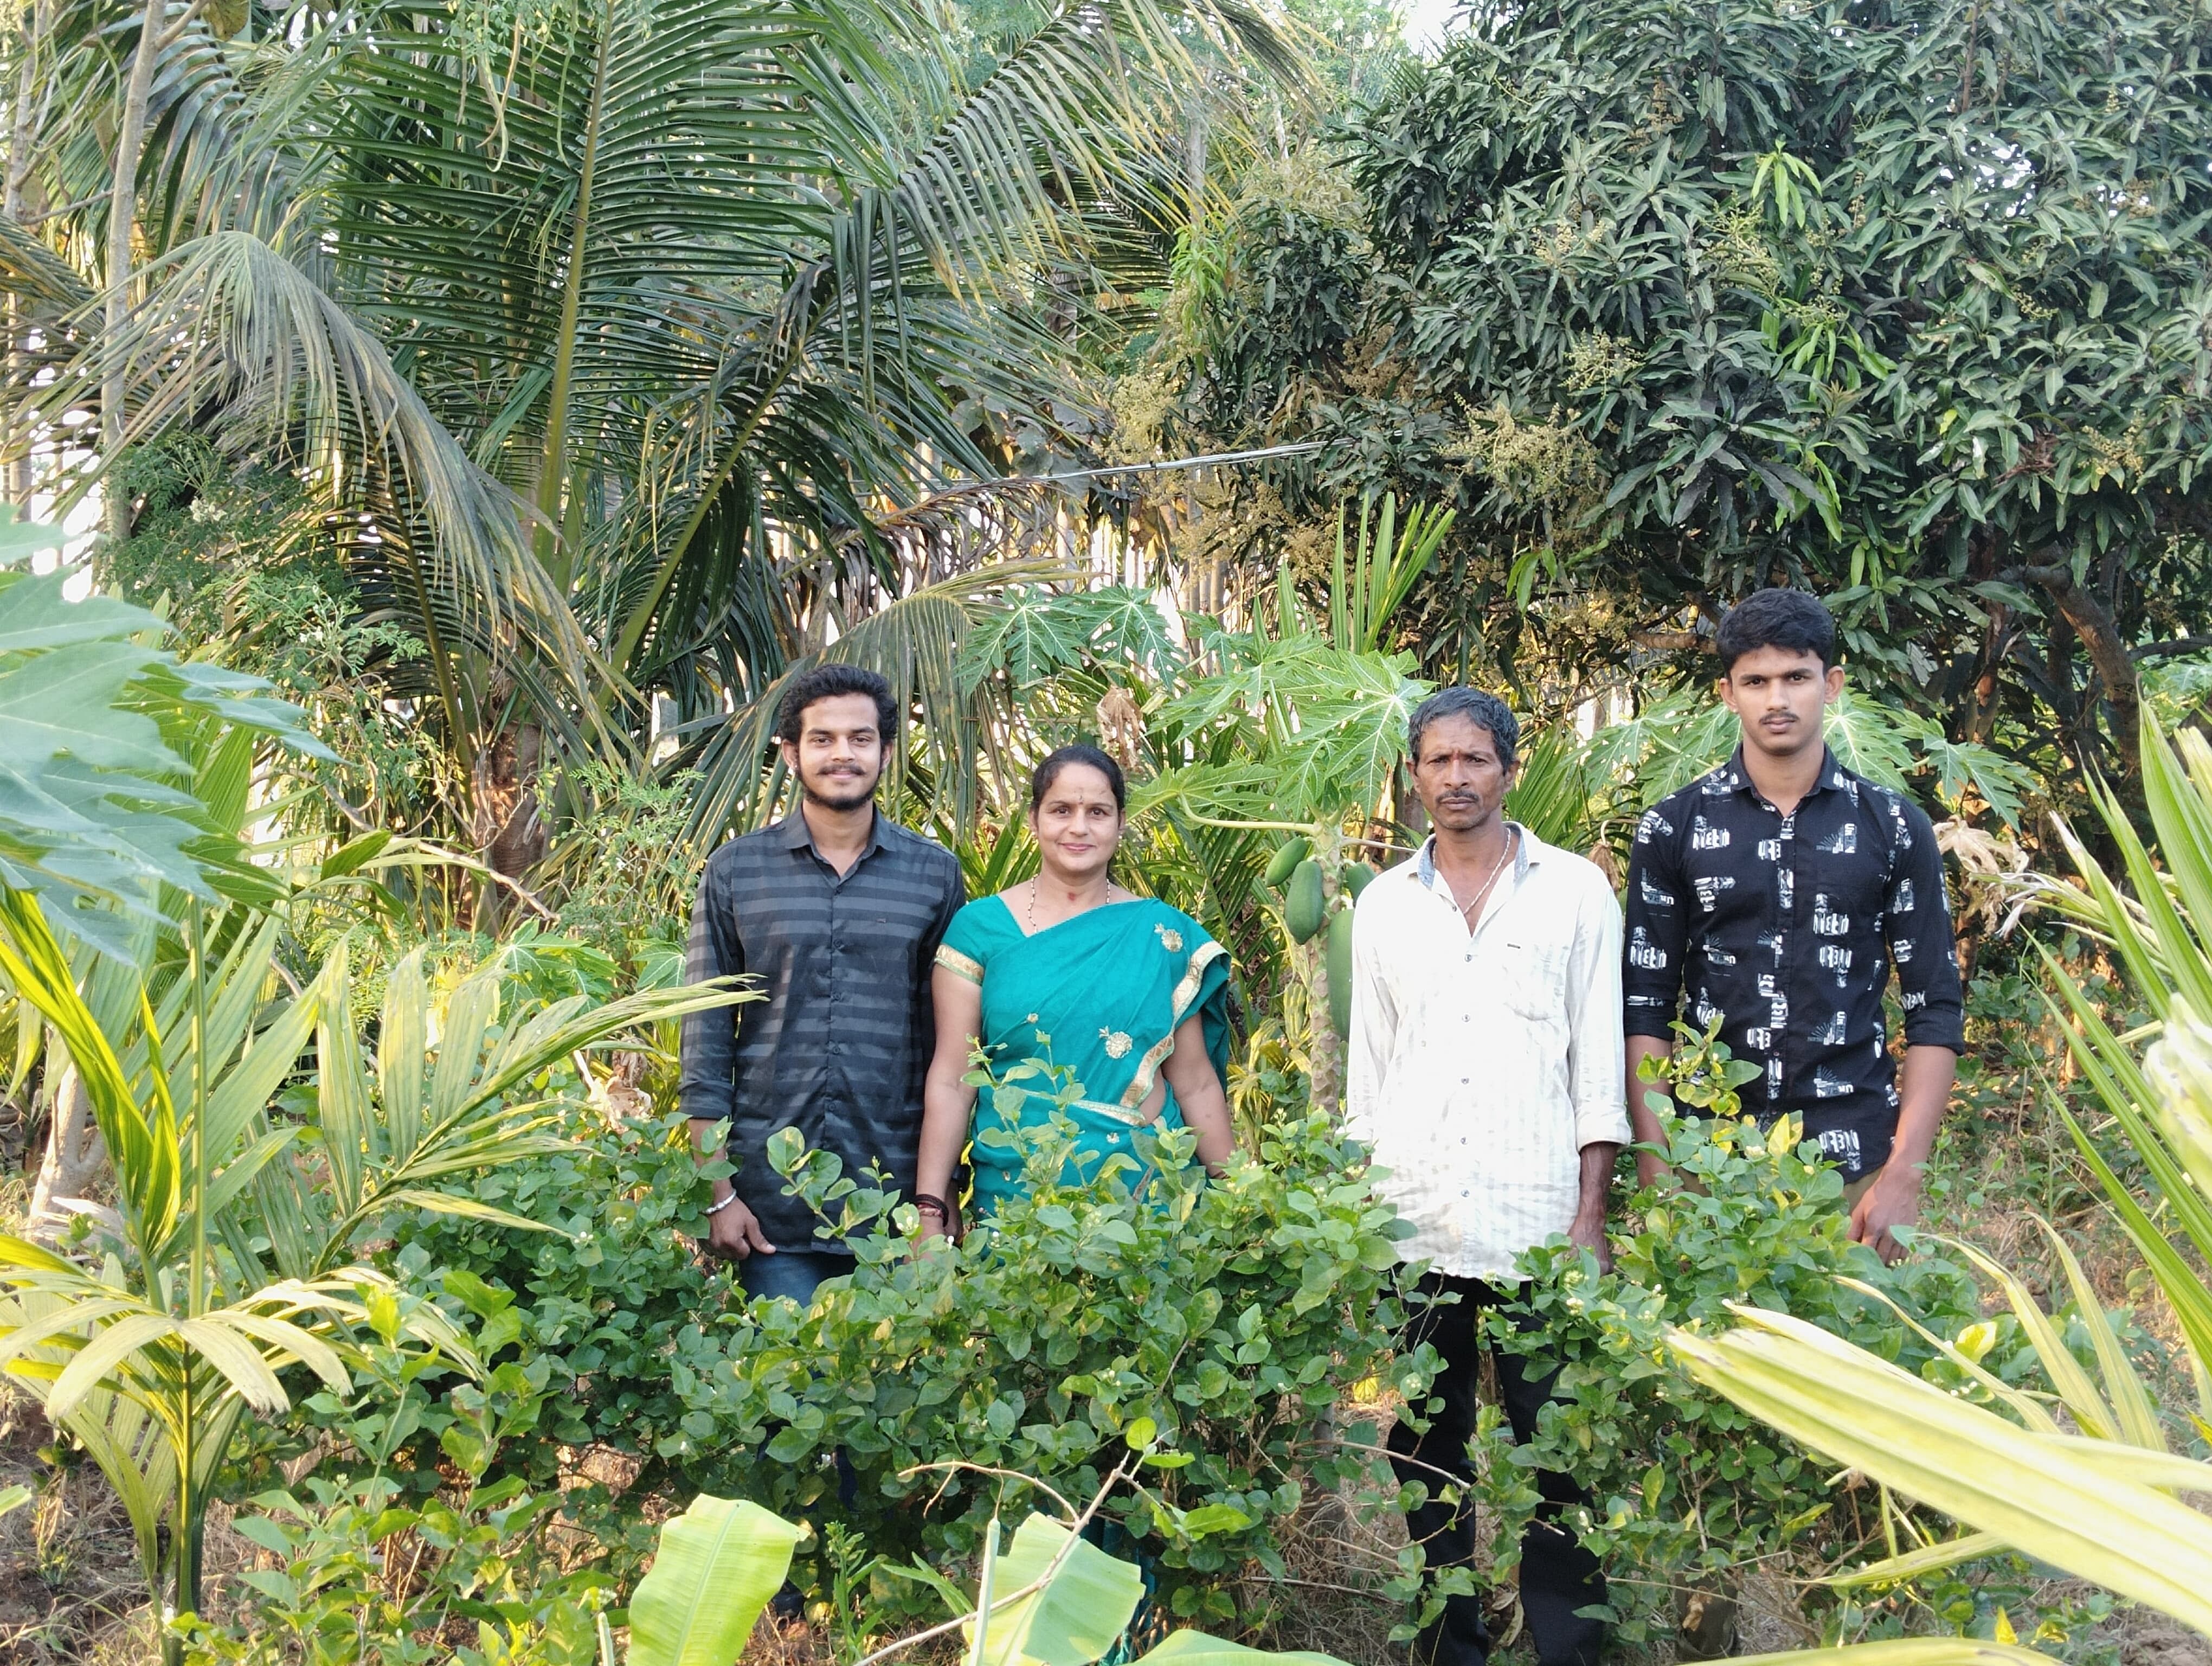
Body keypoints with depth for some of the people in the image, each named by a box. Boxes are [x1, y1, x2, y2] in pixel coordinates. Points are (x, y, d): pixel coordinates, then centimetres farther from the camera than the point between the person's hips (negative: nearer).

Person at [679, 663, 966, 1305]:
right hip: (771, 1203, 0)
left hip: (897, 1200, 1)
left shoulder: (935, 874, 5)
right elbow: (706, 1034, 2)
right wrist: (717, 1192, -3)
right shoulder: (735, 871, 3)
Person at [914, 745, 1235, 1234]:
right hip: (1014, 1189, -1)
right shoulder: (980, 928, 0)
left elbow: (1196, 1083, 6)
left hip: (1146, 1189, 1)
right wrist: (931, 1209, -7)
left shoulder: (1165, 935, 3)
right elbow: (951, 1080, -2)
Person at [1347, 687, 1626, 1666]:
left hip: (1536, 1220, -2)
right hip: (1412, 1223, 3)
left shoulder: (1574, 890, 5)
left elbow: (1598, 1057, 3)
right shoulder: (1384, 904, 12)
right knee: (1427, 1449, 7)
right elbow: (1368, 1063, 15)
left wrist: (1592, 1214, -2)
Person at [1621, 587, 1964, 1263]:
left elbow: (1935, 1010, 4)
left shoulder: (1894, 828, 5)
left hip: (1854, 1161, 0)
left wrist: (1904, 1175, -5)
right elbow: (1646, 1008, 5)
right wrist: (1656, 1165, -4)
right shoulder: (1673, 828, 5)